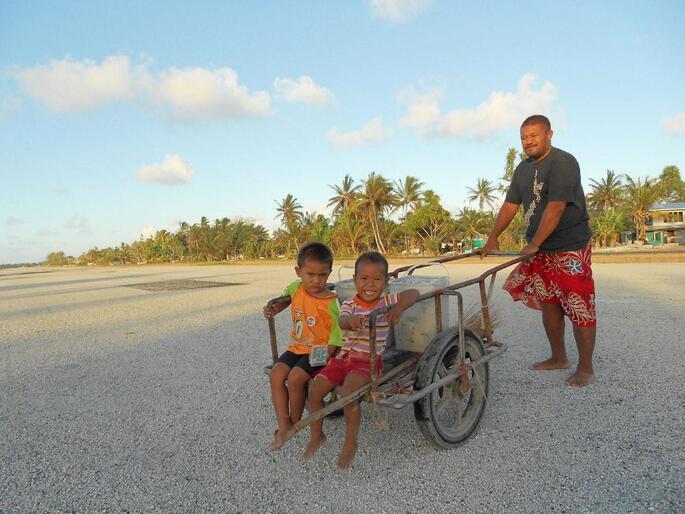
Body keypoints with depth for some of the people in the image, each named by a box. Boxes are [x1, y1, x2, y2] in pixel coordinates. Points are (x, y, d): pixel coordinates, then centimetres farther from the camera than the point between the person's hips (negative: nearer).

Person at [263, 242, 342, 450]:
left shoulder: (332, 304, -20)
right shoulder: (296, 288, -3)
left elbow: (337, 333, -16)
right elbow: (287, 298, 21)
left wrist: (326, 354, -29)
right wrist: (273, 310, 5)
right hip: (297, 346, 6)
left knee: (295, 378, -23)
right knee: (276, 376, -11)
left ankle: (296, 423, 5)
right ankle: (283, 426, 0)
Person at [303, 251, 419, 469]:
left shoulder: (386, 302, -1)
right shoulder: (349, 304, 2)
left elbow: (413, 293, -9)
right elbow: (342, 322, -19)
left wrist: (399, 308, -27)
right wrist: (350, 320, -43)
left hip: (369, 361, -3)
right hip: (344, 357, 3)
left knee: (349, 392, -28)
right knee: (314, 389, -10)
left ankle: (350, 443, -4)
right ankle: (317, 436, 15)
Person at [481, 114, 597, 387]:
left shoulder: (563, 163, -15)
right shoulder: (523, 168, 11)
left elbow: (555, 208, -23)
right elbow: (510, 205, 12)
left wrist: (534, 244, -23)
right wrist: (492, 239, 6)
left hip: (570, 248, -8)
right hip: (540, 249, 8)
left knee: (580, 307, -4)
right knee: (548, 303, 13)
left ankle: (585, 368, 6)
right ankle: (559, 358, 27)